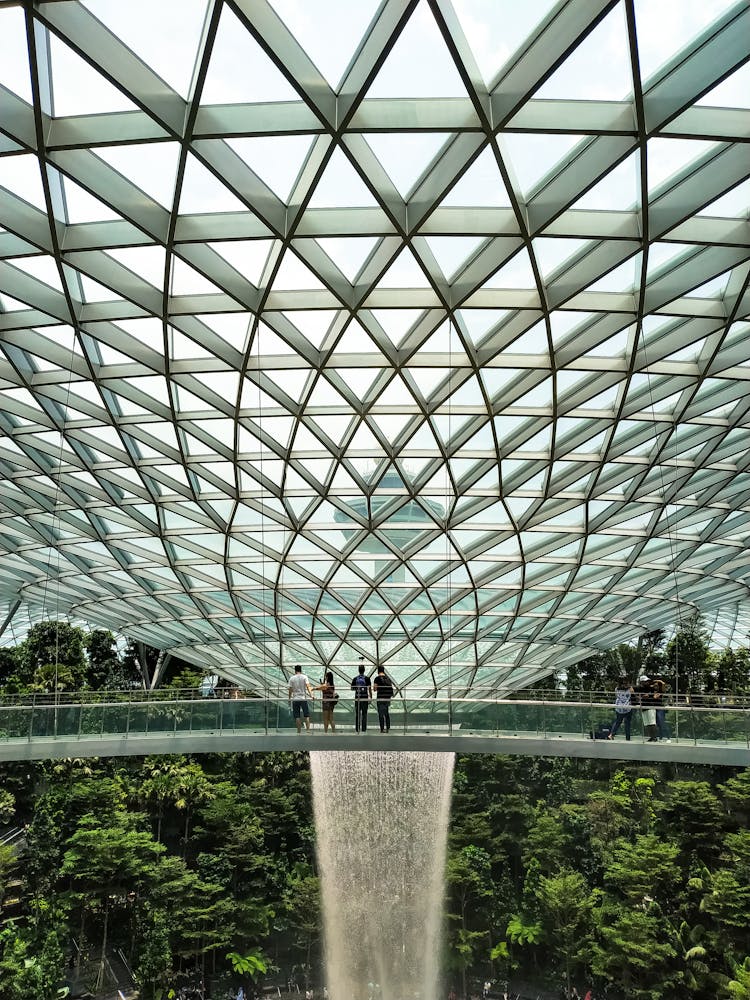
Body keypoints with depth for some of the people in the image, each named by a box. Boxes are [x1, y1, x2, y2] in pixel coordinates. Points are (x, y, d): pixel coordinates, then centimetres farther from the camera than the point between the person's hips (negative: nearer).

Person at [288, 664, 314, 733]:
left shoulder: (292, 678, 3)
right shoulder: (304, 677, 2)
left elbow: (290, 690, 3)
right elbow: (308, 686, -12)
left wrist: (289, 698, 15)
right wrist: (311, 694, -20)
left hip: (295, 699, 1)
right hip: (303, 699, -1)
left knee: (297, 716, 4)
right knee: (306, 715, 4)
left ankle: (299, 731, 4)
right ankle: (308, 730, -6)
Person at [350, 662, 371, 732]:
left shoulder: (355, 679, 2)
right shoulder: (367, 678, -4)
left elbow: (352, 688, 8)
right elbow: (370, 689, -6)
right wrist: (371, 698, 0)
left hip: (357, 698, 2)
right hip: (365, 698, -2)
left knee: (357, 714, 8)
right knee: (364, 714, 3)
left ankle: (357, 729, 7)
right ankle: (363, 729, 0)